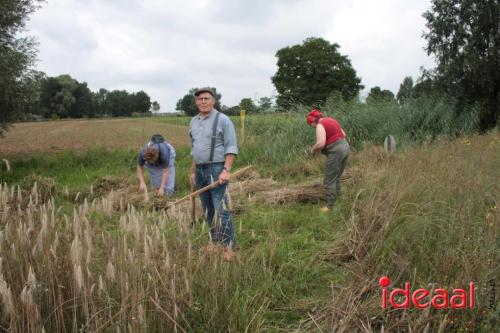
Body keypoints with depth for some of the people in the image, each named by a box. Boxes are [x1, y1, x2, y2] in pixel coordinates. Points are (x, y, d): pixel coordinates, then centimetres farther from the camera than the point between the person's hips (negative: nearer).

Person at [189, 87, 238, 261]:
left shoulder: (222, 120, -7)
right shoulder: (193, 121, 13)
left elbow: (232, 147, -10)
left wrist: (226, 170, -19)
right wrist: (193, 171, 19)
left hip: (216, 169, -7)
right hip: (200, 170, 7)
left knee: (221, 210, -9)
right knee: (208, 209, 12)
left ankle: (229, 246, -3)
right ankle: (215, 240, 24)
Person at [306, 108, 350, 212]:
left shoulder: (320, 125, -12)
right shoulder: (331, 120, 16)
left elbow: (320, 144, -23)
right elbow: (343, 134, 24)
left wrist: (313, 149, -4)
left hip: (336, 152, -9)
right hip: (345, 148, 9)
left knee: (329, 181, 0)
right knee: (336, 178, 20)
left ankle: (329, 206, 3)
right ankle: (337, 200, 27)